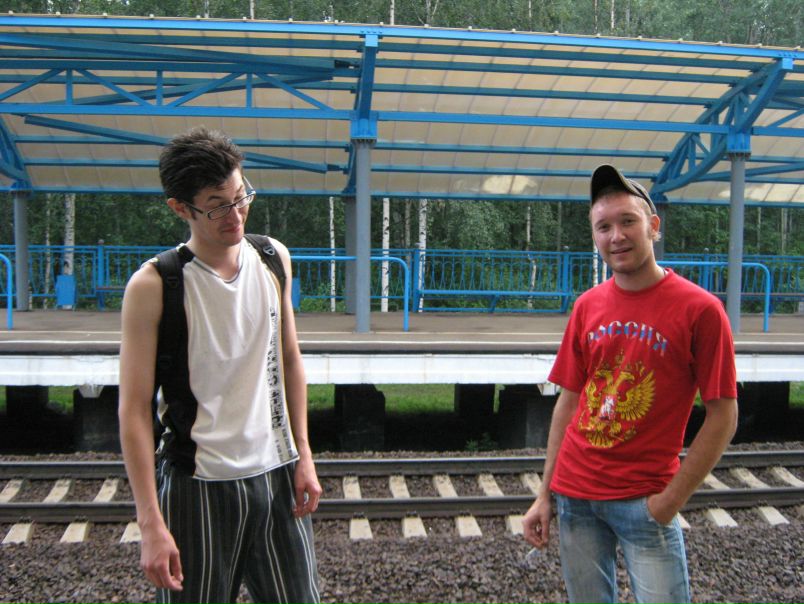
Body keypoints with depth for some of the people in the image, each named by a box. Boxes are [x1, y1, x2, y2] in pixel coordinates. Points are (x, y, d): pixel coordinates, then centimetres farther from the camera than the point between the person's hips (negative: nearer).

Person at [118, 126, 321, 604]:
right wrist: (151, 523, -14)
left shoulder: (274, 259, 3)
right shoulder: (153, 286, -12)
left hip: (277, 475, 4)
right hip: (199, 487, -4)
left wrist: (303, 456, 7)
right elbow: (135, 410, -11)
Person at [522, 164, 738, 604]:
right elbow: (568, 403, 8)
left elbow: (723, 418, -8)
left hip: (645, 499, -4)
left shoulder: (699, 309, -10)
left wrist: (671, 500, -11)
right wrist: (545, 495, 7)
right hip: (574, 493, 4)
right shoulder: (587, 307, 4)